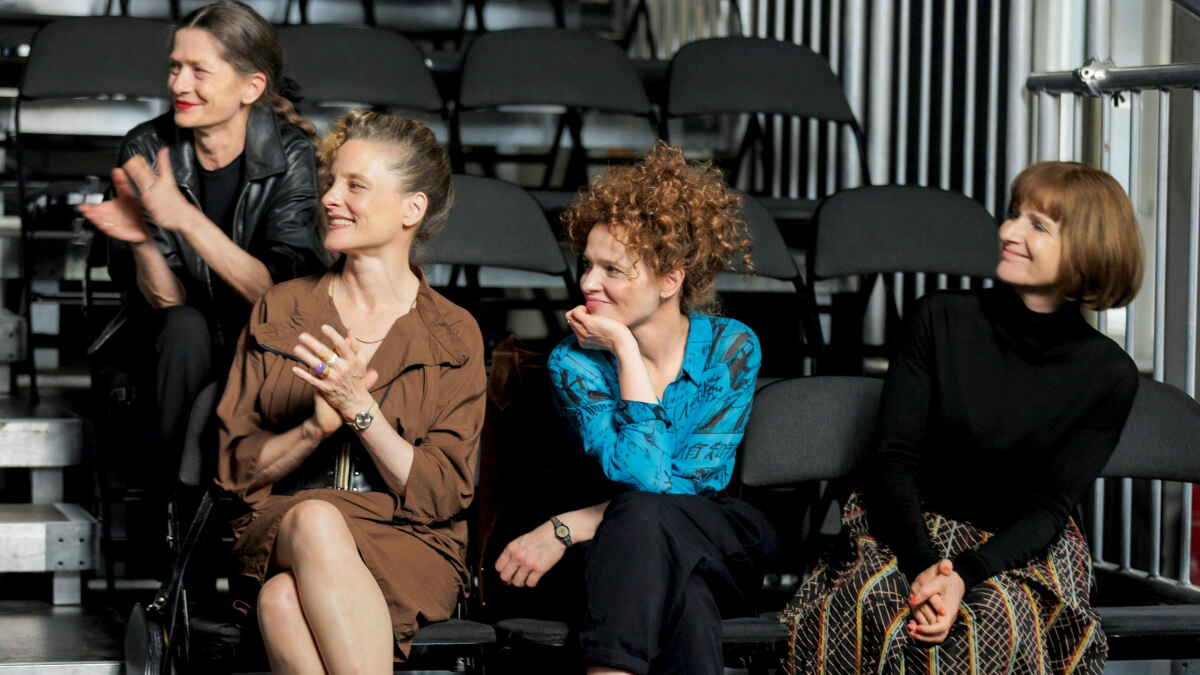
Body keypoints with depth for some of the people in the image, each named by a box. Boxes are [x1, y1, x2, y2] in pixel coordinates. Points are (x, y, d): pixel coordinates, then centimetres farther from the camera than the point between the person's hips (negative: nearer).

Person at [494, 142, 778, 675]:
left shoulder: (731, 347, -4)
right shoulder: (575, 361, -6)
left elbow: (693, 486, -12)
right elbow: (647, 479, -20)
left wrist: (566, 528, -19)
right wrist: (628, 351, -18)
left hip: (722, 551, 1)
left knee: (642, 520, -35)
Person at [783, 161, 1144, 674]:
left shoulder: (1109, 376, -4)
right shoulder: (941, 320, -3)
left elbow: (1050, 507, -8)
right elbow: (894, 458, -7)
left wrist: (964, 576, -26)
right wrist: (924, 564, -25)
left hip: (1022, 550, 0)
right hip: (905, 530, 0)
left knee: (989, 624, -35)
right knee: (873, 611, -34)